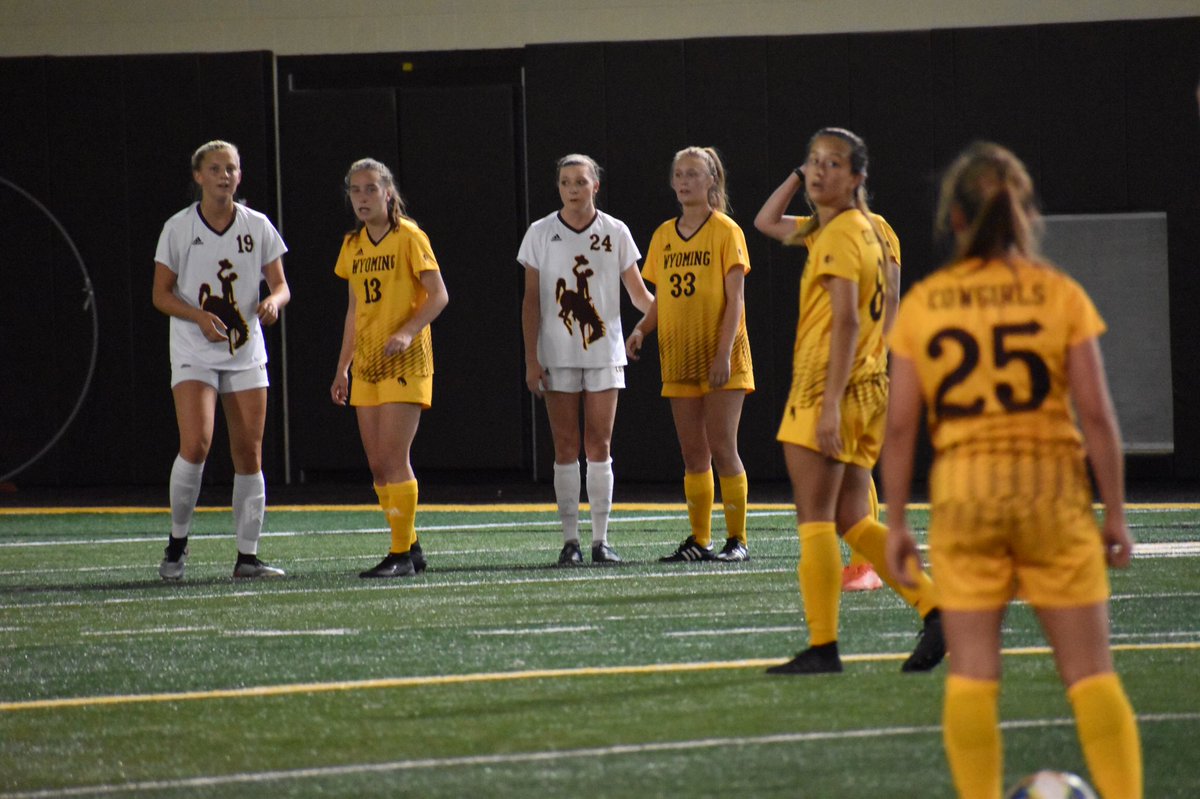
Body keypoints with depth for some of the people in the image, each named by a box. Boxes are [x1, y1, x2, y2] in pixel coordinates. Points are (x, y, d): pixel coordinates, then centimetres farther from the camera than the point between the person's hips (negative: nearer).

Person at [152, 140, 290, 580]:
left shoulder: (257, 226, 3)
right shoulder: (178, 228, -3)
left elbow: (280, 284, 6)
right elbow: (161, 294, 0)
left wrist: (273, 301, -18)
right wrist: (200, 317, -18)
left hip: (247, 354, 3)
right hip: (194, 354, -3)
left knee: (249, 455, 2)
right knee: (195, 445, -18)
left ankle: (247, 556, 9)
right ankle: (177, 541, 0)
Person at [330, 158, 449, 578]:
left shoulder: (409, 236, -6)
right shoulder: (352, 245, 12)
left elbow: (438, 295, -9)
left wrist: (407, 332, -23)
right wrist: (342, 367, 16)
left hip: (405, 362, -7)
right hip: (366, 367, 7)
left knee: (393, 458, -11)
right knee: (378, 464, 4)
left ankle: (401, 554, -7)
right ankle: (409, 547, 13)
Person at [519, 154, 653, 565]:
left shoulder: (615, 233, 1)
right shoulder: (540, 234, 1)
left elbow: (639, 293, 4)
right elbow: (531, 300, 3)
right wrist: (531, 359, -2)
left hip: (604, 353, 0)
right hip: (557, 357, 0)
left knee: (599, 447, -1)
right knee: (566, 447, -1)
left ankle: (601, 539, 4)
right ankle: (570, 539, 3)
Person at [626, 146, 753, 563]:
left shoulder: (725, 231, -4)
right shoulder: (663, 235, 11)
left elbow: (735, 299, -8)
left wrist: (724, 353, -17)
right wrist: (641, 329, -4)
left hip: (719, 359, -5)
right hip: (679, 358, 5)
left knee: (722, 448, -7)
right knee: (693, 454, 6)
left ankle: (737, 539, -1)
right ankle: (699, 540, 10)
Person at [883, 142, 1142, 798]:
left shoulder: (921, 305, 1)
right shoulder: (1059, 295, -1)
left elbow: (900, 426, 0)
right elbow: (1097, 414, -4)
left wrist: (894, 523, 7)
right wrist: (1114, 514, 3)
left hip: (961, 491, 1)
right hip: (1053, 486, -1)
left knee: (971, 672, 4)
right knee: (1090, 671, 4)